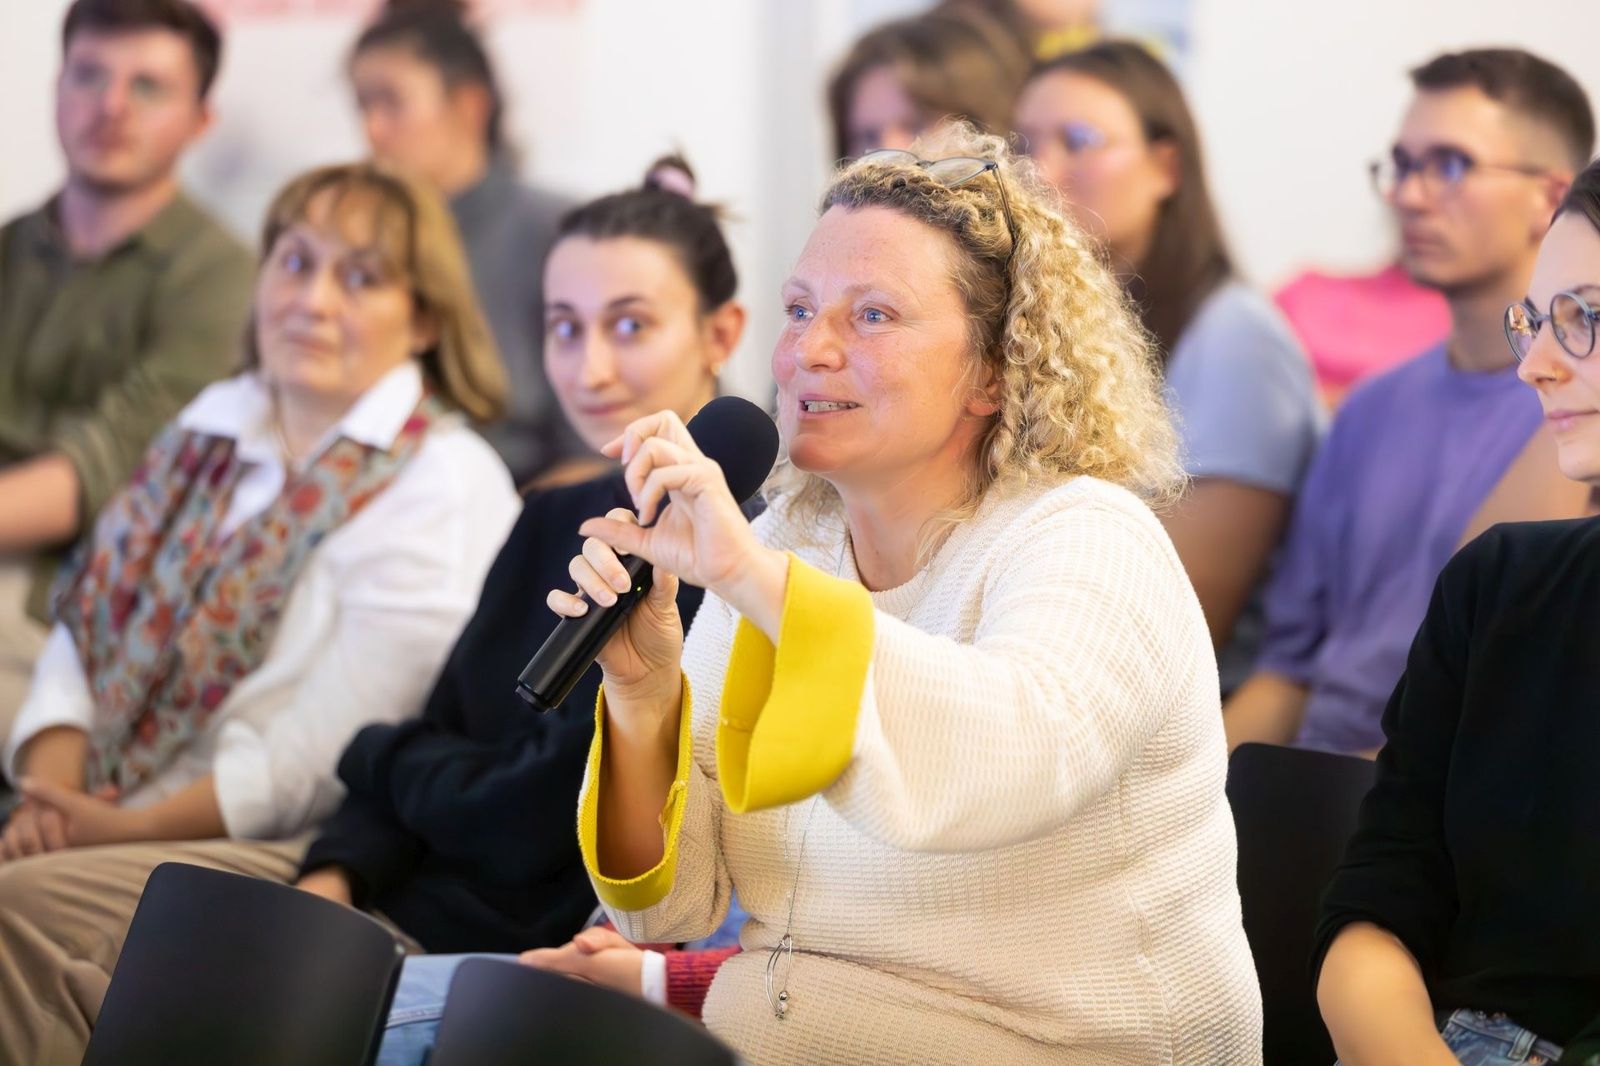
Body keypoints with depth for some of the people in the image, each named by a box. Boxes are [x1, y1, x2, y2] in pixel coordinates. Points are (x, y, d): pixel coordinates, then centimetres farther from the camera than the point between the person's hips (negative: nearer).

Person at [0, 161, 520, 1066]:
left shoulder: (442, 484, -5)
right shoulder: (213, 431, 19)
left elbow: (323, 762, -13)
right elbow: (86, 633, 15)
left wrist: (130, 825, -14)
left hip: (299, 856, -7)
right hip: (110, 828, 7)